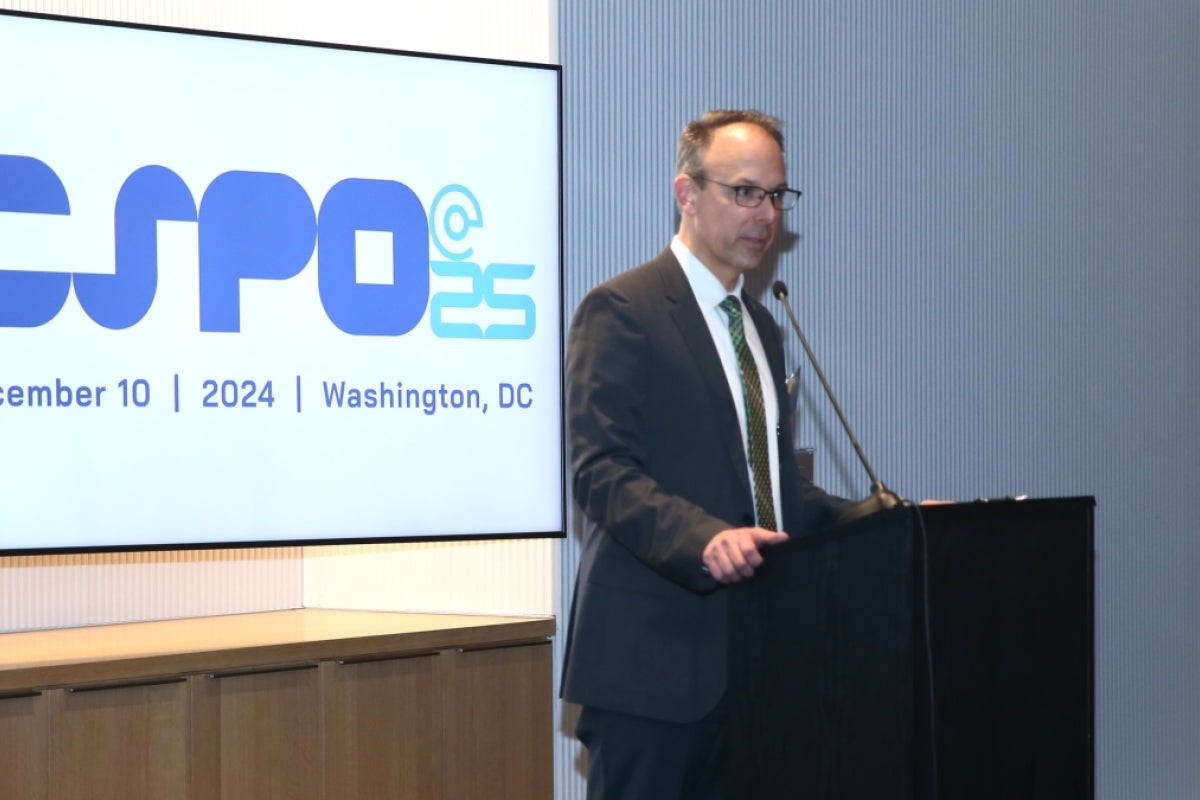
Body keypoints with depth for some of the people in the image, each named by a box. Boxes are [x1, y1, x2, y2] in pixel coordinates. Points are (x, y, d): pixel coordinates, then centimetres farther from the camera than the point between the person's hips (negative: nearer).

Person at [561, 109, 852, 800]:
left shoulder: (761, 327, 21)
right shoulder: (621, 311, -7)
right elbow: (602, 471, -17)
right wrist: (704, 538, -32)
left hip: (748, 659, 8)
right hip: (654, 660, -8)